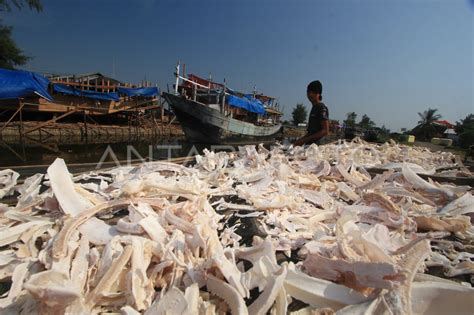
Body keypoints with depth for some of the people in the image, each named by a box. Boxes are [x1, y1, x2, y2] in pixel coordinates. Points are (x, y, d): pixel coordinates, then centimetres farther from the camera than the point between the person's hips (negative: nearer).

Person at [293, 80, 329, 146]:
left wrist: (304, 140, -17)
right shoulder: (314, 108, 19)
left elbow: (325, 131, -16)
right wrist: (300, 140, 11)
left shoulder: (322, 108, -9)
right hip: (309, 145, 9)